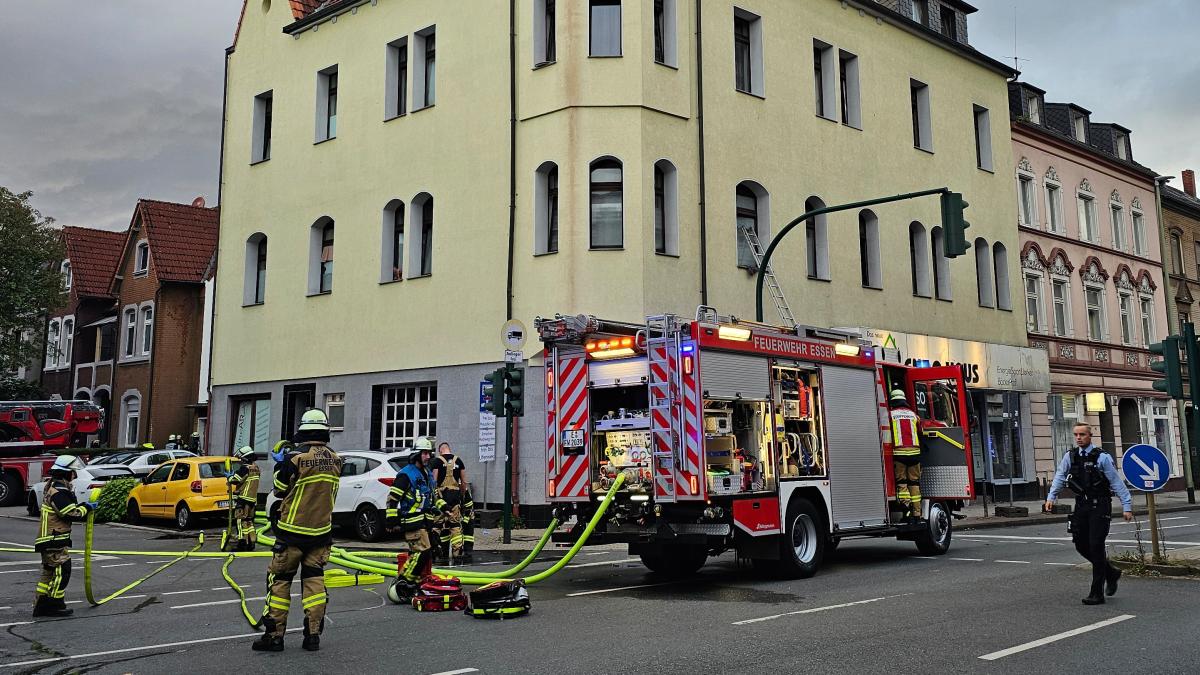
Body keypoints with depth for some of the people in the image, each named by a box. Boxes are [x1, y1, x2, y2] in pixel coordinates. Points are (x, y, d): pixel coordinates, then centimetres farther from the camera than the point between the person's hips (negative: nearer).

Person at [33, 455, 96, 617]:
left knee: (49, 573, 15)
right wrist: (86, 507, -7)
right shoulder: (58, 492, -18)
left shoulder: (53, 487, 16)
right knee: (61, 571, -6)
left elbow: (68, 508, 19)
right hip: (55, 540, -11)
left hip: (49, 540, 11)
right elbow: (71, 514, -22)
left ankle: (40, 606, 19)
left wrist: (84, 507, 7)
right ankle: (54, 605, -2)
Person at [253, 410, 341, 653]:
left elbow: (280, 490, -4)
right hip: (321, 531, 4)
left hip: (293, 531, -4)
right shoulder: (335, 460, -1)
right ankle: (313, 635, 10)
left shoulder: (296, 459, -17)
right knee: (314, 580, 10)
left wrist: (280, 466, 13)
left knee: (279, 580, 6)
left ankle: (274, 635, 7)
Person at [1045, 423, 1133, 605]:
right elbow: (1060, 477, 6)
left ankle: (1097, 593, 0)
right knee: (1081, 545, 7)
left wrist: (1127, 506, -9)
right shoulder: (1070, 457, 6)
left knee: (1096, 546, -7)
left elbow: (1117, 482, -6)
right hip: (1081, 505, 5)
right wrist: (1051, 497, -5)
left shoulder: (1102, 457, -7)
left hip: (1100, 506, -5)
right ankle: (1111, 573, 33)